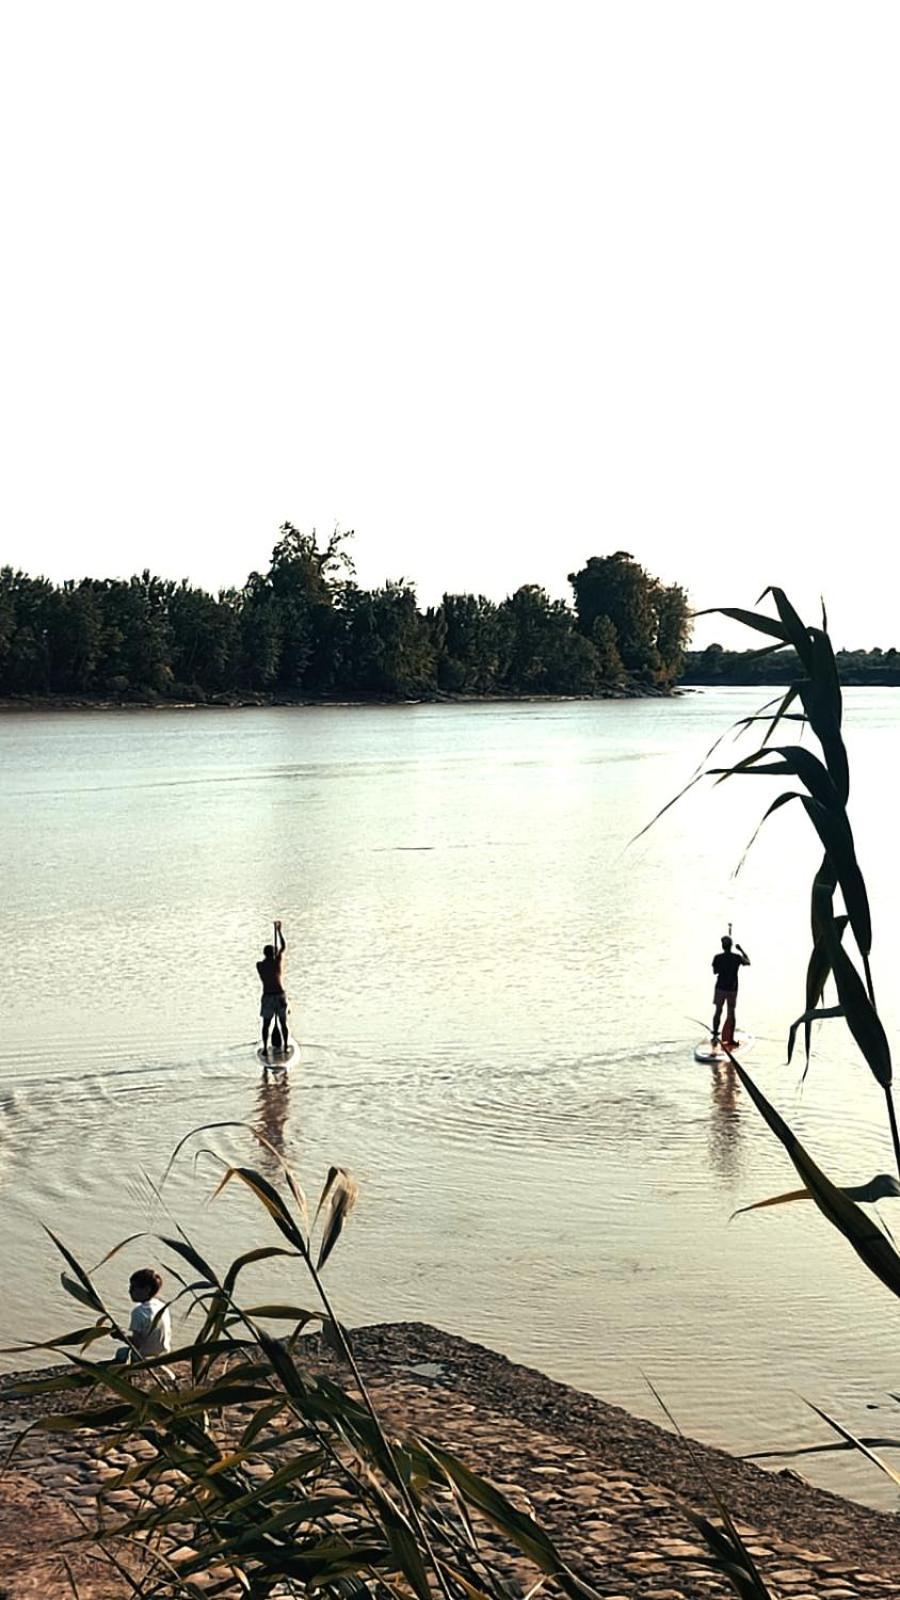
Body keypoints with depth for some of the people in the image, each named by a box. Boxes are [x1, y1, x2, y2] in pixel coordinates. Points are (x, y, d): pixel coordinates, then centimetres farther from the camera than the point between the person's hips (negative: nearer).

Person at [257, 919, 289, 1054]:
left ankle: (265, 1048, 1)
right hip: (280, 995, 0)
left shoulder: (259, 965, -2)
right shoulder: (276, 961, -4)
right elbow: (283, 946, 8)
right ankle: (285, 1047, 17)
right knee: (283, 1023, 13)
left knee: (266, 1024, 6)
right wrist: (279, 930, 17)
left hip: (267, 996, 0)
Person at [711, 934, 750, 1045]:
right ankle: (730, 1038, 8)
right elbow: (748, 962, 15)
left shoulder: (718, 958, -9)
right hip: (732, 988, 1)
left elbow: (715, 971, 4)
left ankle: (715, 1035, 2)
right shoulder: (737, 957, -5)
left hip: (720, 988, -1)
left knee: (718, 1011, 9)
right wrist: (741, 950, 22)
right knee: (731, 1013, 7)